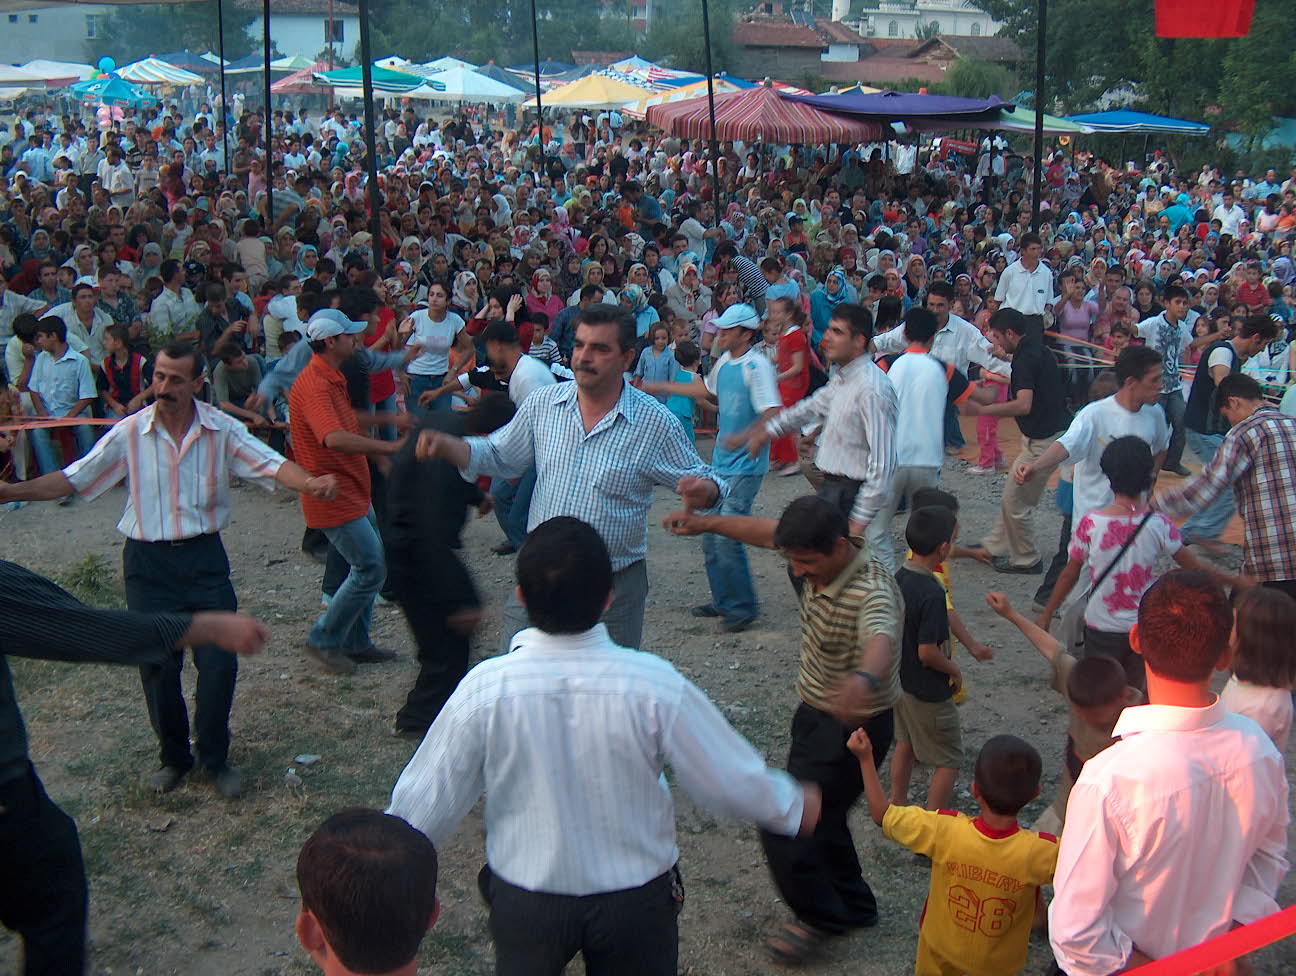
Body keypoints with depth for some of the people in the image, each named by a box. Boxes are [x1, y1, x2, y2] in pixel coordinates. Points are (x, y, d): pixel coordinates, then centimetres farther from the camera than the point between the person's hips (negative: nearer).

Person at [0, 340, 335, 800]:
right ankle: (174, 757, 27)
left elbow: (269, 463, -17)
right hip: (148, 562, 1)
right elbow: (72, 479, 0)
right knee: (158, 664, 6)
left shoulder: (222, 429, -6)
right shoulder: (130, 433, -5)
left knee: (218, 661, -4)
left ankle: (214, 758, 16)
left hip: (204, 557, 0)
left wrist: (309, 483, -38)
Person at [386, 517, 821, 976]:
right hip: (636, 901, 0)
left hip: (524, 904, 0)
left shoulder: (484, 689, -22)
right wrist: (795, 805, 9)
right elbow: (735, 782, -12)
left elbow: (424, 804, -10)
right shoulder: (654, 685, -24)